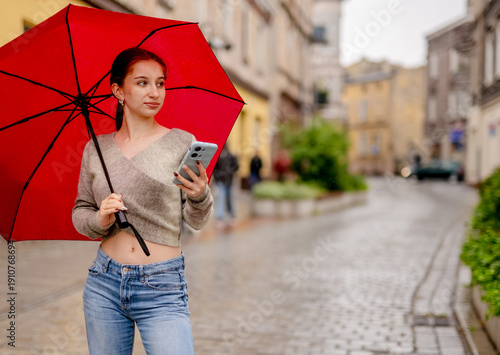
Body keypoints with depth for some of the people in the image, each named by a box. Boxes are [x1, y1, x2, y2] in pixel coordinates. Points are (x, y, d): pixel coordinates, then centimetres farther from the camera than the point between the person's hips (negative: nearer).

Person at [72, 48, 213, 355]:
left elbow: (197, 222, -1)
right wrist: (100, 219, -11)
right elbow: (80, 214, 10)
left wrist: (199, 195, -23)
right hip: (104, 284, 3)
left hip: (162, 289, -2)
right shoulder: (96, 149, 5)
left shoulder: (181, 143, -2)